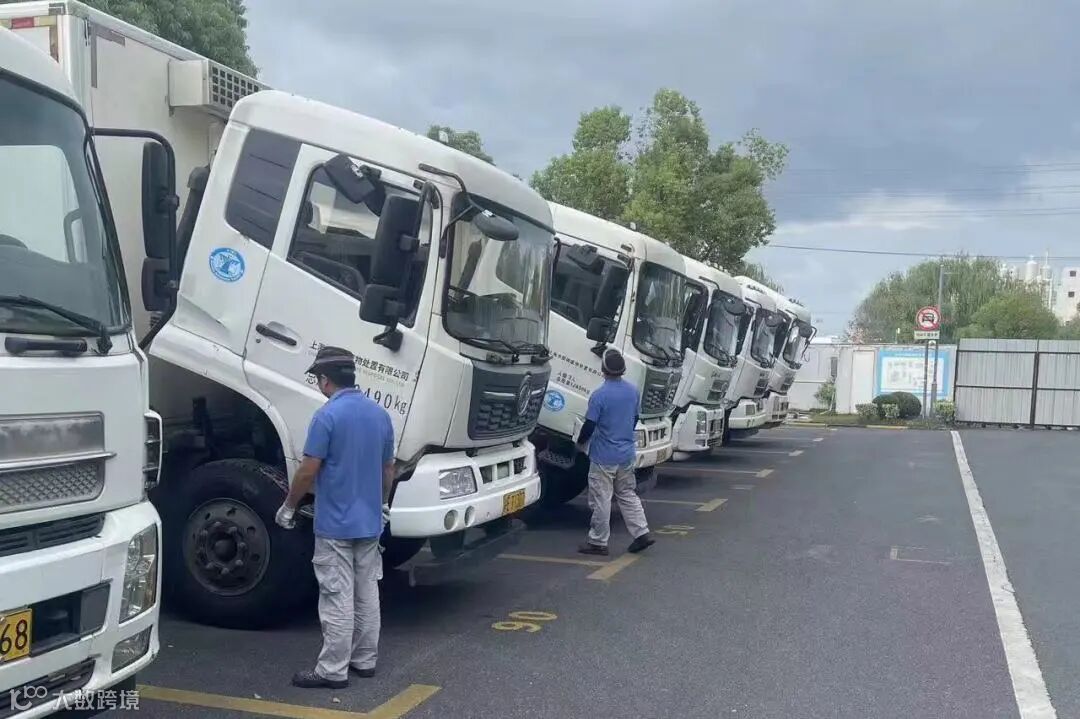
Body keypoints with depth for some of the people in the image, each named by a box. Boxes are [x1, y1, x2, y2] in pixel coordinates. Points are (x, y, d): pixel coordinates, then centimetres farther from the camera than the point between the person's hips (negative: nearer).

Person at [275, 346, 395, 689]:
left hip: (335, 523, -7)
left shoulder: (327, 415, -16)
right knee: (367, 593, 14)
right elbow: (388, 469, 14)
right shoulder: (380, 414, 6)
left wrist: (288, 506, -1)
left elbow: (308, 471, -15)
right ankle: (365, 660, 22)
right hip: (369, 521, 7)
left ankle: (333, 670, 4)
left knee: (337, 598, -2)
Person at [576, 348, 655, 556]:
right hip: (626, 454, 6)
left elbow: (589, 425, -16)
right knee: (627, 494, 18)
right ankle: (642, 533, 13)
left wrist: (581, 442, 3)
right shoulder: (633, 391, 2)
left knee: (601, 500, 2)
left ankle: (598, 542, 9)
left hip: (603, 457, -6)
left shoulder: (599, 395, -19)